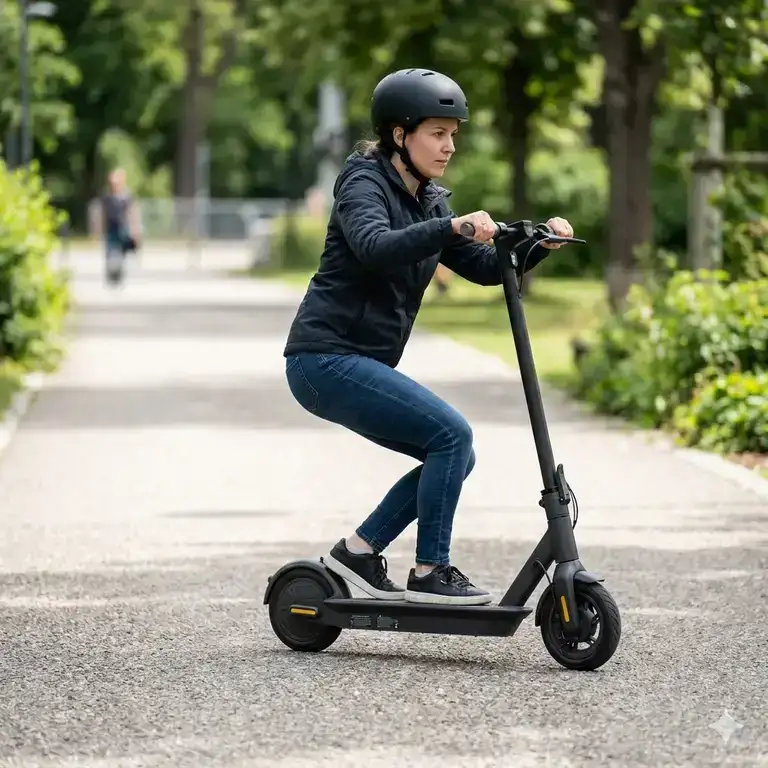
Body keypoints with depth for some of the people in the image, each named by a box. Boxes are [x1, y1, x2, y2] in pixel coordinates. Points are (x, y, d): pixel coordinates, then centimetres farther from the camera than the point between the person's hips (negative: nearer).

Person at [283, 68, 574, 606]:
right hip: (325, 357, -9)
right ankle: (430, 572, -9)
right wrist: (453, 227, -43)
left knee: (456, 454, 6)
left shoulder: (427, 202, 15)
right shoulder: (364, 184, -10)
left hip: (359, 363, 9)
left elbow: (485, 267, 11)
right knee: (452, 434, -16)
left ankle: (359, 550, 11)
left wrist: (538, 243, -5)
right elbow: (376, 247, -31)